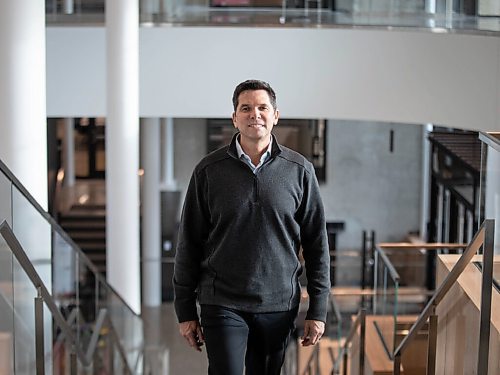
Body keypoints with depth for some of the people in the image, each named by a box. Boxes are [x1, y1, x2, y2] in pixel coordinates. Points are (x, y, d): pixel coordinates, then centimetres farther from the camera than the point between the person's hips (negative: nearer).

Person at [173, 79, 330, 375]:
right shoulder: (209, 170, -1)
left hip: (279, 306, 2)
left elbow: (317, 243, 4)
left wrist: (318, 309, 1)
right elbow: (189, 243, 3)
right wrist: (185, 310, 2)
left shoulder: (299, 170, 1)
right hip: (223, 305, -1)